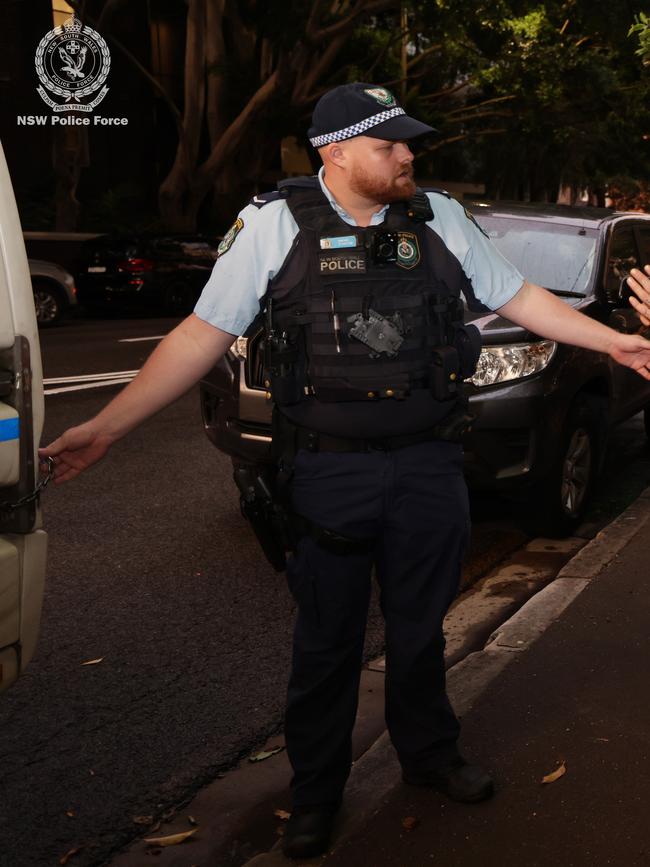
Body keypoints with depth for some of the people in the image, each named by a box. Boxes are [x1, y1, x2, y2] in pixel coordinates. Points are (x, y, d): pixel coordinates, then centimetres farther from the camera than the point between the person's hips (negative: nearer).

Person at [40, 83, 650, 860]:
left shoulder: (440, 218, 2)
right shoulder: (275, 224, -7)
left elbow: (518, 297, 13)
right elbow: (202, 335, -7)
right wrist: (105, 428, -12)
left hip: (429, 466, 3)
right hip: (329, 472, -2)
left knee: (420, 627, 18)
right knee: (327, 641, 9)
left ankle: (429, 754, 41)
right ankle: (315, 793, 30)